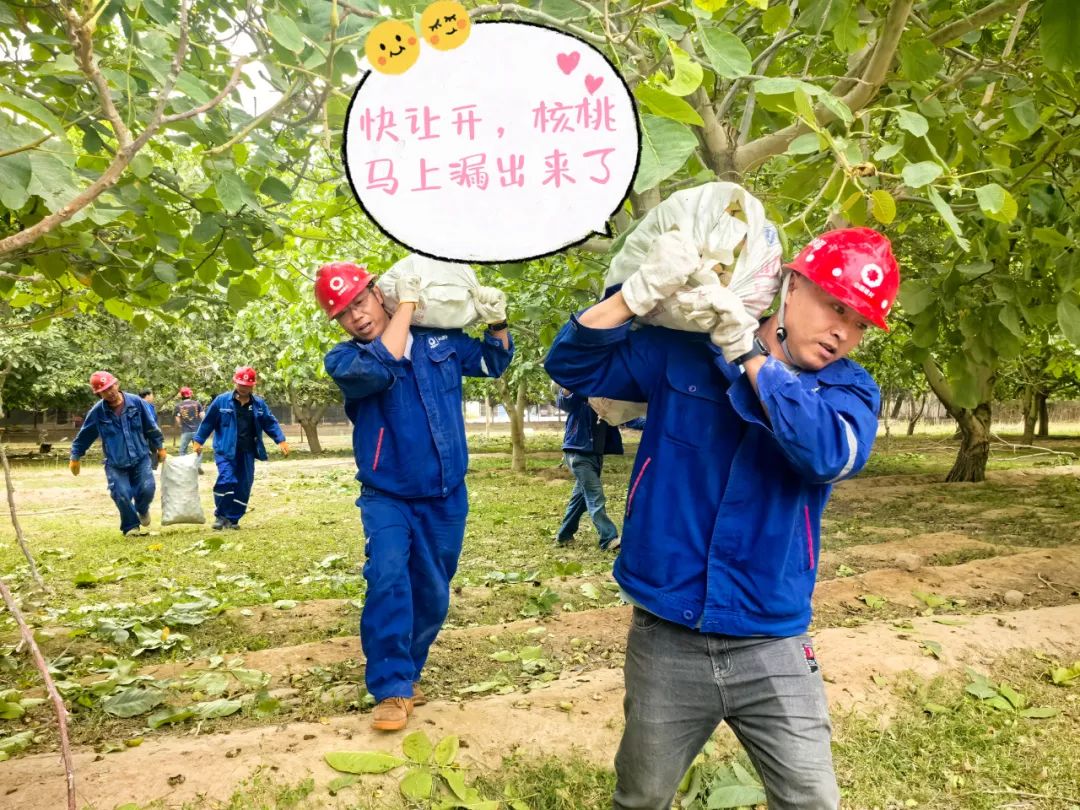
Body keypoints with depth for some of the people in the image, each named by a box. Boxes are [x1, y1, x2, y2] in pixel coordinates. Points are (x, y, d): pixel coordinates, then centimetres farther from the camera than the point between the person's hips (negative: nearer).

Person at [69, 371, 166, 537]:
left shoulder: (136, 402, -7)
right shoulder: (97, 412, -7)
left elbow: (151, 427, 4)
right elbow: (83, 436, 7)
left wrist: (159, 447, 11)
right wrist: (75, 457, 15)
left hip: (140, 458, 0)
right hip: (115, 464, 0)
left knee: (147, 489, -12)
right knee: (122, 495, -10)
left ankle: (142, 510, 25)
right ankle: (131, 527, 15)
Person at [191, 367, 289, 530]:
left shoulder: (259, 404, 5)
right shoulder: (222, 400, -2)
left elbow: (271, 423, 10)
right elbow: (208, 422, 4)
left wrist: (281, 440, 0)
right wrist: (198, 441, 3)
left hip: (247, 452, 4)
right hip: (225, 450, -3)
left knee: (243, 486, 5)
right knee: (226, 480, -18)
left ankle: (233, 519, 18)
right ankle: (220, 515, 1)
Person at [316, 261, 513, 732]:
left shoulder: (440, 339, 1)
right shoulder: (343, 360, -7)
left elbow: (493, 363, 15)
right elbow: (379, 369, -31)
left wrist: (496, 322, -4)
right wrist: (407, 305, -22)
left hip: (446, 498, 3)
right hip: (387, 498, -3)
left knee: (433, 597, 12)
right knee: (388, 577, -26)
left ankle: (406, 671, 34)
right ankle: (392, 688, -11)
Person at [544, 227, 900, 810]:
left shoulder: (849, 388, -1)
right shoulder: (682, 351, -3)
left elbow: (831, 454, -22)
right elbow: (573, 366, -6)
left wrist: (746, 352, -24)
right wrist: (643, 291, -19)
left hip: (772, 647, 1)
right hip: (665, 640, 0)